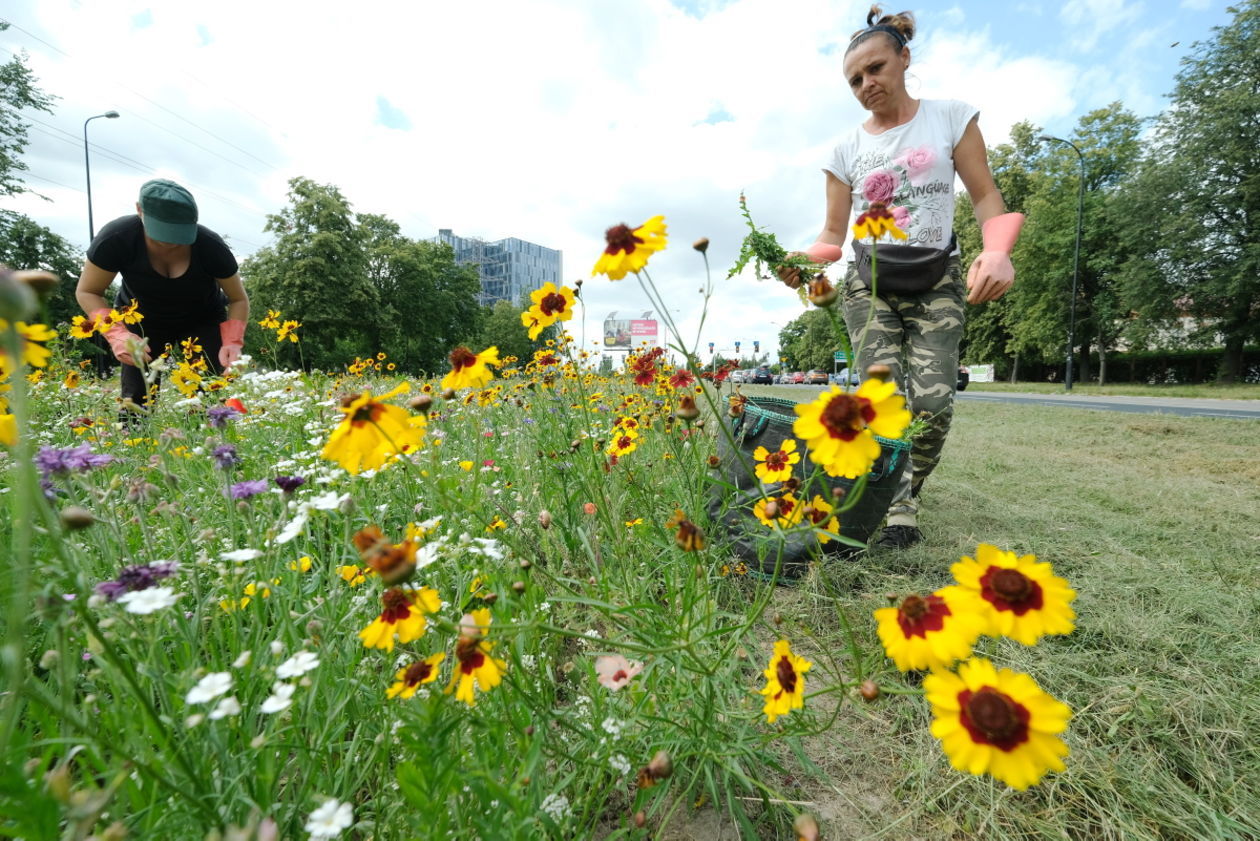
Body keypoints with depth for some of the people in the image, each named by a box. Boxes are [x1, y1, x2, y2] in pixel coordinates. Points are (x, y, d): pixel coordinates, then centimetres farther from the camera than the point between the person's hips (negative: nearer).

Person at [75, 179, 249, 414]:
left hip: (202, 321, 0)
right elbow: (87, 292, -13)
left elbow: (239, 299, -14)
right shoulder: (117, 238, -27)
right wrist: (116, 333, -31)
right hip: (141, 320, 1)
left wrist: (233, 342, -30)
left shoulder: (210, 245, -28)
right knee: (137, 400, -10)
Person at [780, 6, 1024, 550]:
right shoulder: (847, 148, 8)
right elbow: (833, 233, 7)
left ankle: (909, 491, 7)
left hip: (938, 281, 0)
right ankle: (898, 515, -7)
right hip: (869, 284, 1)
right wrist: (801, 263, -16)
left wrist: (998, 253, -19)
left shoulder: (951, 118, 6)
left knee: (933, 402, -17)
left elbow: (986, 197, 2)